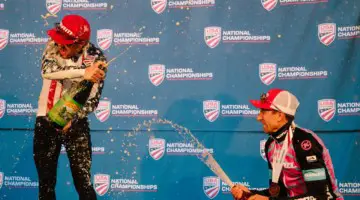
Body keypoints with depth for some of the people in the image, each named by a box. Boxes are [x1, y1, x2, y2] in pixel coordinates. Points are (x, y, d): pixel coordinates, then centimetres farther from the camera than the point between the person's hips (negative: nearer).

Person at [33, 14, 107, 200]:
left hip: (74, 123, -3)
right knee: (46, 182, 11)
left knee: (83, 184, -6)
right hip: (45, 119, 3)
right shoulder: (54, 44, -10)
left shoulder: (96, 59, -15)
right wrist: (83, 72, -39)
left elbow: (93, 100, -15)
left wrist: (71, 120, -30)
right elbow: (47, 70, -30)